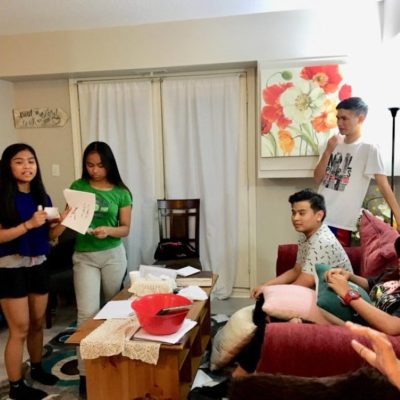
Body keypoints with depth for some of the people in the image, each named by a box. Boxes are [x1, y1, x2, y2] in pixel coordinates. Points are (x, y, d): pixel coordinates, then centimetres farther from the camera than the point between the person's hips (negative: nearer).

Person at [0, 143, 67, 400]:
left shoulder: (42, 197, 5)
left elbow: (50, 235, 8)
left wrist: (63, 221, -11)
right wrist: (29, 224, -26)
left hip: (38, 265, 6)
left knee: (38, 323, 17)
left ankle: (37, 369, 37)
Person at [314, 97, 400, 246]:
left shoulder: (369, 149, -8)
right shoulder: (334, 144, 9)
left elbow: (384, 185, -11)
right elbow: (318, 178, 5)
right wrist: (328, 151, -8)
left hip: (342, 222, -5)